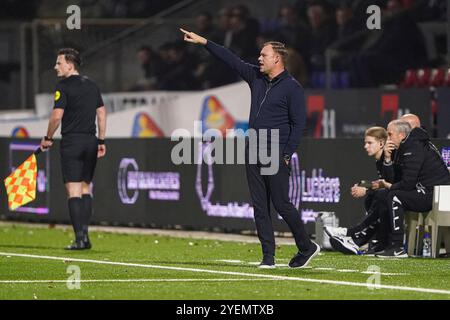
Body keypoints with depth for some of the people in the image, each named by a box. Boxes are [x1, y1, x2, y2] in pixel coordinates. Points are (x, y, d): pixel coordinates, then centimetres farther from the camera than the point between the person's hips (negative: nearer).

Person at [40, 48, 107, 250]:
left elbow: (57, 115, -14)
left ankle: (80, 239, -12)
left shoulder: (64, 86, -8)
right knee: (85, 188, 13)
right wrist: (101, 141, 17)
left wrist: (48, 138, -1)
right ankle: (85, 236, 9)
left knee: (73, 190, -5)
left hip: (71, 142, -6)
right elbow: (101, 113, 14)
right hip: (90, 141, 6)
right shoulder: (92, 86, 12)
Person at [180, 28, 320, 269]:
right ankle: (268, 256, 5)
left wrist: (287, 154, -13)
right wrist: (204, 42, 11)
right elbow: (231, 60, 14)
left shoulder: (292, 88, -7)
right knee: (259, 206, 3)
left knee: (281, 203, -6)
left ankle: (307, 247, 10)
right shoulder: (256, 77, 12)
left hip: (276, 154, -7)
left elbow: (298, 123, -8)